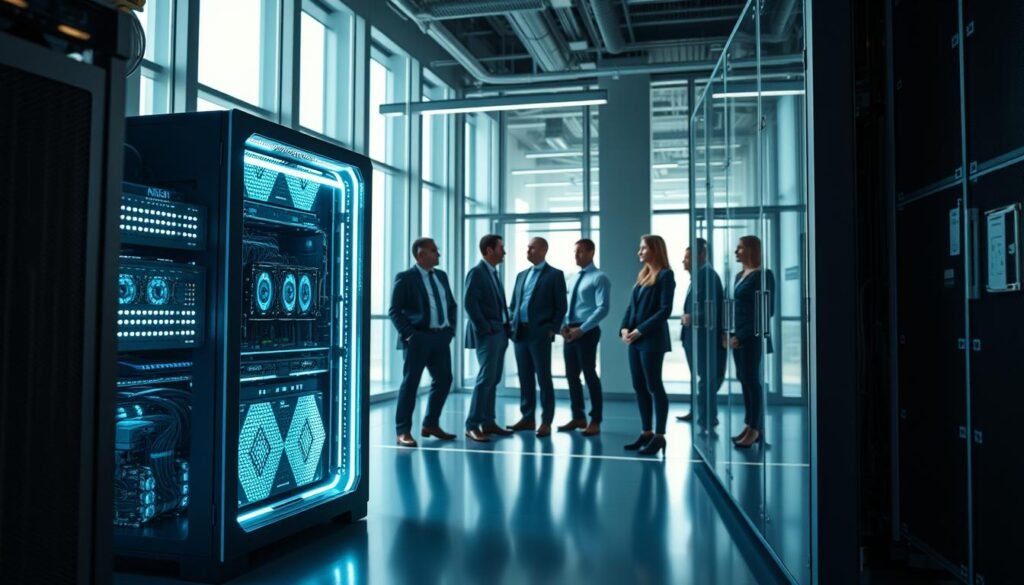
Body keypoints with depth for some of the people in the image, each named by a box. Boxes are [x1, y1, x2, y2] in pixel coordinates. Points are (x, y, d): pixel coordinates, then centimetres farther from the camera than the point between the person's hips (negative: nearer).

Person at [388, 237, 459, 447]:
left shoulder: (441, 275, 14)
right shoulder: (405, 278, -6)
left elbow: (451, 304, 21)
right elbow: (394, 311, -10)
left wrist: (451, 328, 8)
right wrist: (409, 334, -17)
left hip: (441, 337, 7)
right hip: (419, 337, -7)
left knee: (444, 379, 10)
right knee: (410, 382, -2)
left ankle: (431, 424, 25)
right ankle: (403, 431, 6)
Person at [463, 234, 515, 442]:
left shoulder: (494, 273, 18)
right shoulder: (477, 272, -10)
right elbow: (469, 302, -18)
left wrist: (507, 324, 7)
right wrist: (484, 328, -17)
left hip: (499, 333, 9)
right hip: (486, 334, -9)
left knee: (493, 379, 10)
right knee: (486, 378, -11)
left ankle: (488, 422, 17)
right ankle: (472, 425, -7)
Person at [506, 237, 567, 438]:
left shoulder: (555, 275, -1)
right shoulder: (521, 275, 18)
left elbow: (561, 307, -5)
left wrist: (552, 330, -12)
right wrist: (512, 325, 6)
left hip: (540, 334, -6)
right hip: (520, 333, 6)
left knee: (544, 378, -2)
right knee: (525, 379, 10)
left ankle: (546, 421, 4)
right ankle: (527, 418, 18)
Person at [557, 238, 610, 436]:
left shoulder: (599, 278, -8)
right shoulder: (575, 278, 18)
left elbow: (603, 308, -16)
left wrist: (582, 329, -19)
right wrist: (564, 325, 2)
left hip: (587, 332, -8)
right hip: (570, 331, 8)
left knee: (590, 375, -2)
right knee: (572, 376, 10)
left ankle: (595, 422, 7)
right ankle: (578, 417, 21)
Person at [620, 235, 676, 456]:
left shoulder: (665, 275, -6)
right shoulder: (642, 275, 16)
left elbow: (665, 310, -14)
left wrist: (641, 331, -17)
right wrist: (624, 328, -2)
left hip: (652, 340, -7)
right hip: (635, 340, 8)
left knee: (654, 386, -2)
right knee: (639, 388, 9)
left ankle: (659, 435, 6)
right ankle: (647, 433, 18)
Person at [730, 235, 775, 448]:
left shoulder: (763, 275, -10)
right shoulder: (740, 275, 14)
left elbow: (765, 311, -15)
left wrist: (742, 335, -17)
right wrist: (731, 332, 2)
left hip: (752, 337, -8)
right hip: (738, 337, 8)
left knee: (753, 381, -2)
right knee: (745, 381, 10)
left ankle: (756, 429, 6)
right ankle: (750, 425, 16)